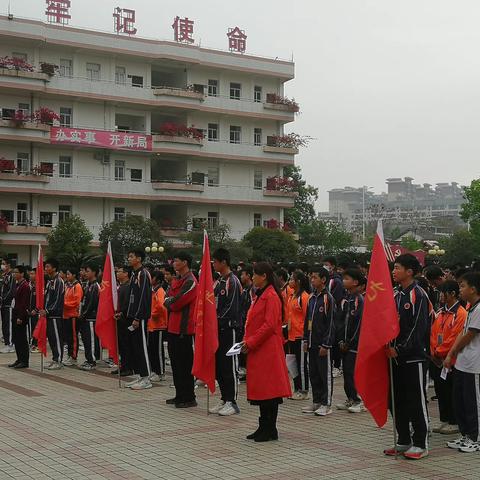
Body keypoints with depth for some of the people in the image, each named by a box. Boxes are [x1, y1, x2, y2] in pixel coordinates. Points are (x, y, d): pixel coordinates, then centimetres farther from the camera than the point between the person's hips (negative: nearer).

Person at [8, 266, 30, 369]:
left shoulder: (25, 286, -15)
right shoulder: (17, 284, 14)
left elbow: (24, 303, -18)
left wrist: (20, 317, -20)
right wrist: (14, 315, 13)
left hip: (21, 315, -9)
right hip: (15, 314, 9)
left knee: (22, 338, -4)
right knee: (16, 338, 12)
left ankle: (24, 361, 1)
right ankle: (19, 359, 19)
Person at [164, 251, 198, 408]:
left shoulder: (191, 282, -14)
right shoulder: (176, 280, 16)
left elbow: (177, 303, -18)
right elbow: (167, 299, 14)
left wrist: (170, 302, 0)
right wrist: (172, 302, -6)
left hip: (184, 329, -9)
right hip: (173, 327, 9)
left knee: (185, 365, -5)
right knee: (175, 362, 13)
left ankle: (189, 398, 1)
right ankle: (180, 396, 21)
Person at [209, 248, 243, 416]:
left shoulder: (233, 281, -11)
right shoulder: (218, 282, 15)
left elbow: (231, 307, -16)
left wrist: (218, 321, -14)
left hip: (229, 328, -9)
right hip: (217, 329, 9)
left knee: (230, 366, -4)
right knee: (218, 366, 11)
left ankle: (232, 402, 1)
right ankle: (224, 399, 19)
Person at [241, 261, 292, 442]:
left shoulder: (271, 296, -14)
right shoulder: (260, 295, 17)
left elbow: (269, 325, -20)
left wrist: (251, 342, -16)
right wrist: (247, 341, 9)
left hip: (268, 349, -10)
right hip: (258, 349, 10)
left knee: (269, 389, -4)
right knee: (261, 389, 12)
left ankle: (270, 430, 3)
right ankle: (264, 427, 19)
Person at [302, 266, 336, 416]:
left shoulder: (328, 298, -11)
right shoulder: (312, 298, 12)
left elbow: (330, 323, -13)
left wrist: (325, 345, -16)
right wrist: (305, 339, 12)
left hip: (323, 343, -8)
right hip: (312, 342, 8)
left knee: (325, 374, 0)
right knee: (313, 373, 12)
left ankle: (326, 404, 6)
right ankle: (316, 402, 21)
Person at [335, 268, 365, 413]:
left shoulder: (360, 299, -11)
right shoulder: (345, 299, 12)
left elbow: (358, 323, -15)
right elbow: (340, 320, 12)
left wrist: (349, 342, -13)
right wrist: (340, 340, 2)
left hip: (355, 343, -8)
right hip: (344, 343, 8)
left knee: (353, 372, -7)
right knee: (346, 371, 10)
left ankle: (360, 401, 1)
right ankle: (351, 399, 19)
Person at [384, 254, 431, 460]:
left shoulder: (418, 295, -10)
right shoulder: (396, 295, 12)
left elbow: (418, 327, -16)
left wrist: (400, 349, -17)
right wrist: (389, 347, 3)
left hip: (414, 357, -8)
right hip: (396, 357, 8)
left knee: (417, 402, 0)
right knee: (398, 401, 12)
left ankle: (420, 444, 7)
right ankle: (404, 441, 22)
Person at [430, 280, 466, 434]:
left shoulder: (461, 314, -14)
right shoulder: (440, 312, 10)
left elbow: (455, 339, -18)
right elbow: (433, 333, 12)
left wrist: (438, 352, -12)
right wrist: (433, 352, -1)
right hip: (437, 360, 8)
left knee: (451, 392, 1)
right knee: (440, 391, 13)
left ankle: (454, 423, 12)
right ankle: (444, 421, 23)